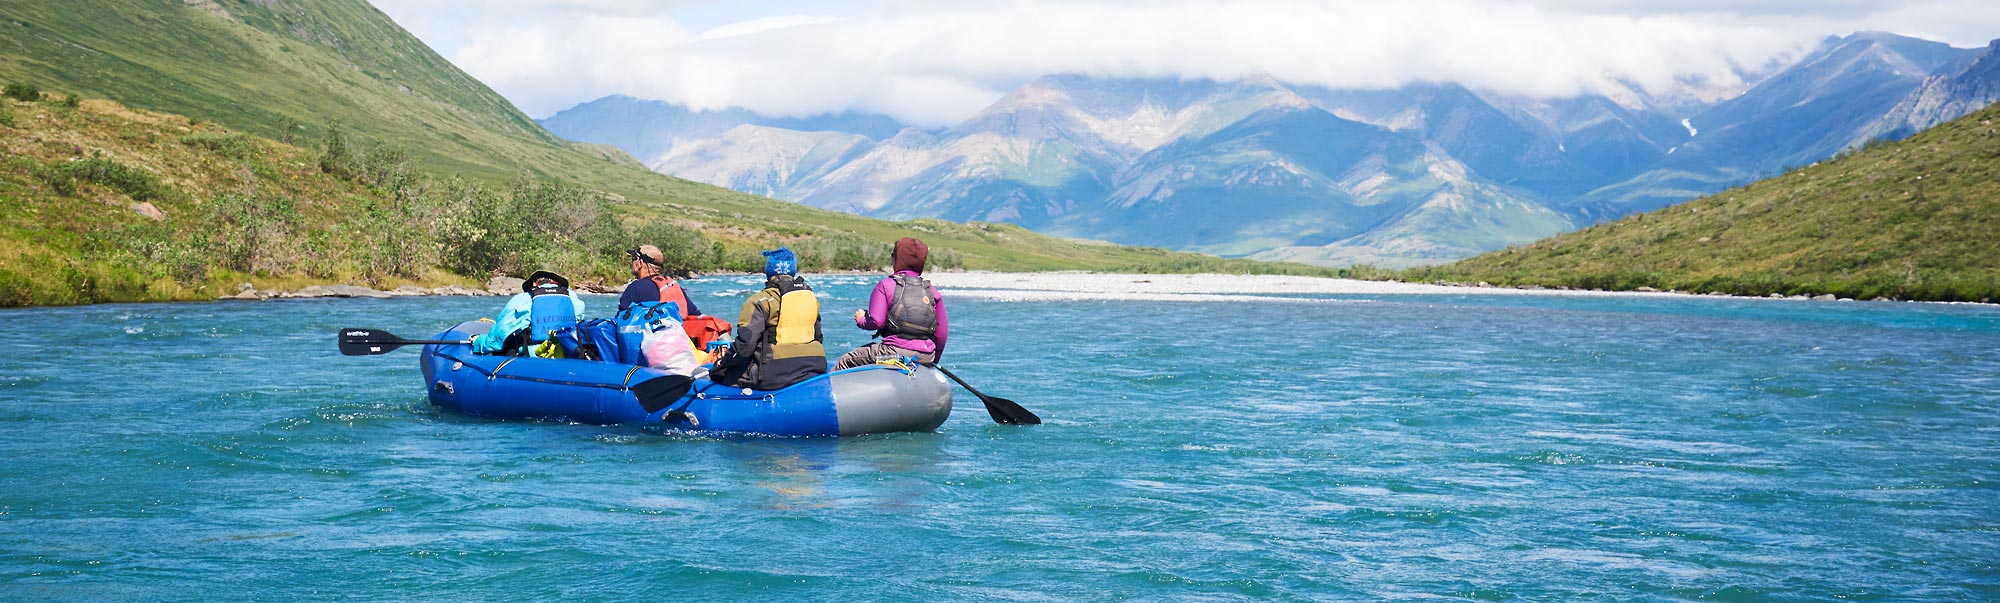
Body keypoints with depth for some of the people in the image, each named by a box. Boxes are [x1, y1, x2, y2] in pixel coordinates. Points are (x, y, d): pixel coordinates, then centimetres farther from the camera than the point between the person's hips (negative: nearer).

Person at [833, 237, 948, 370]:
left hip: (895, 353, -5)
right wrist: (934, 359, 25)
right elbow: (942, 332, 11)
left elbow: (876, 322, -9)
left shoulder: (885, 285, -1)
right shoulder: (932, 291, 10)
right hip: (926, 357, 5)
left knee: (844, 362, 10)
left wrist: (860, 319, 14)